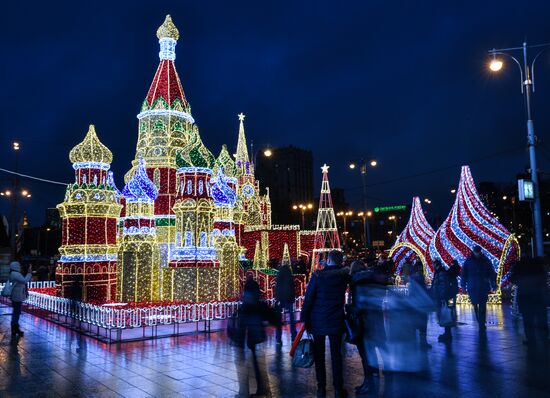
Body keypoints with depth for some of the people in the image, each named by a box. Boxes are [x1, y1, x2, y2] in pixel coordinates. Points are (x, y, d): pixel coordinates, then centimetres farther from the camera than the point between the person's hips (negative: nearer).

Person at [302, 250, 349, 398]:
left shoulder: (318, 275, -11)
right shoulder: (344, 276, -2)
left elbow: (308, 298, -10)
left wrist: (304, 319, -4)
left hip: (317, 321, -2)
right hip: (336, 321, 2)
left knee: (319, 356, 8)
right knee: (336, 355, 9)